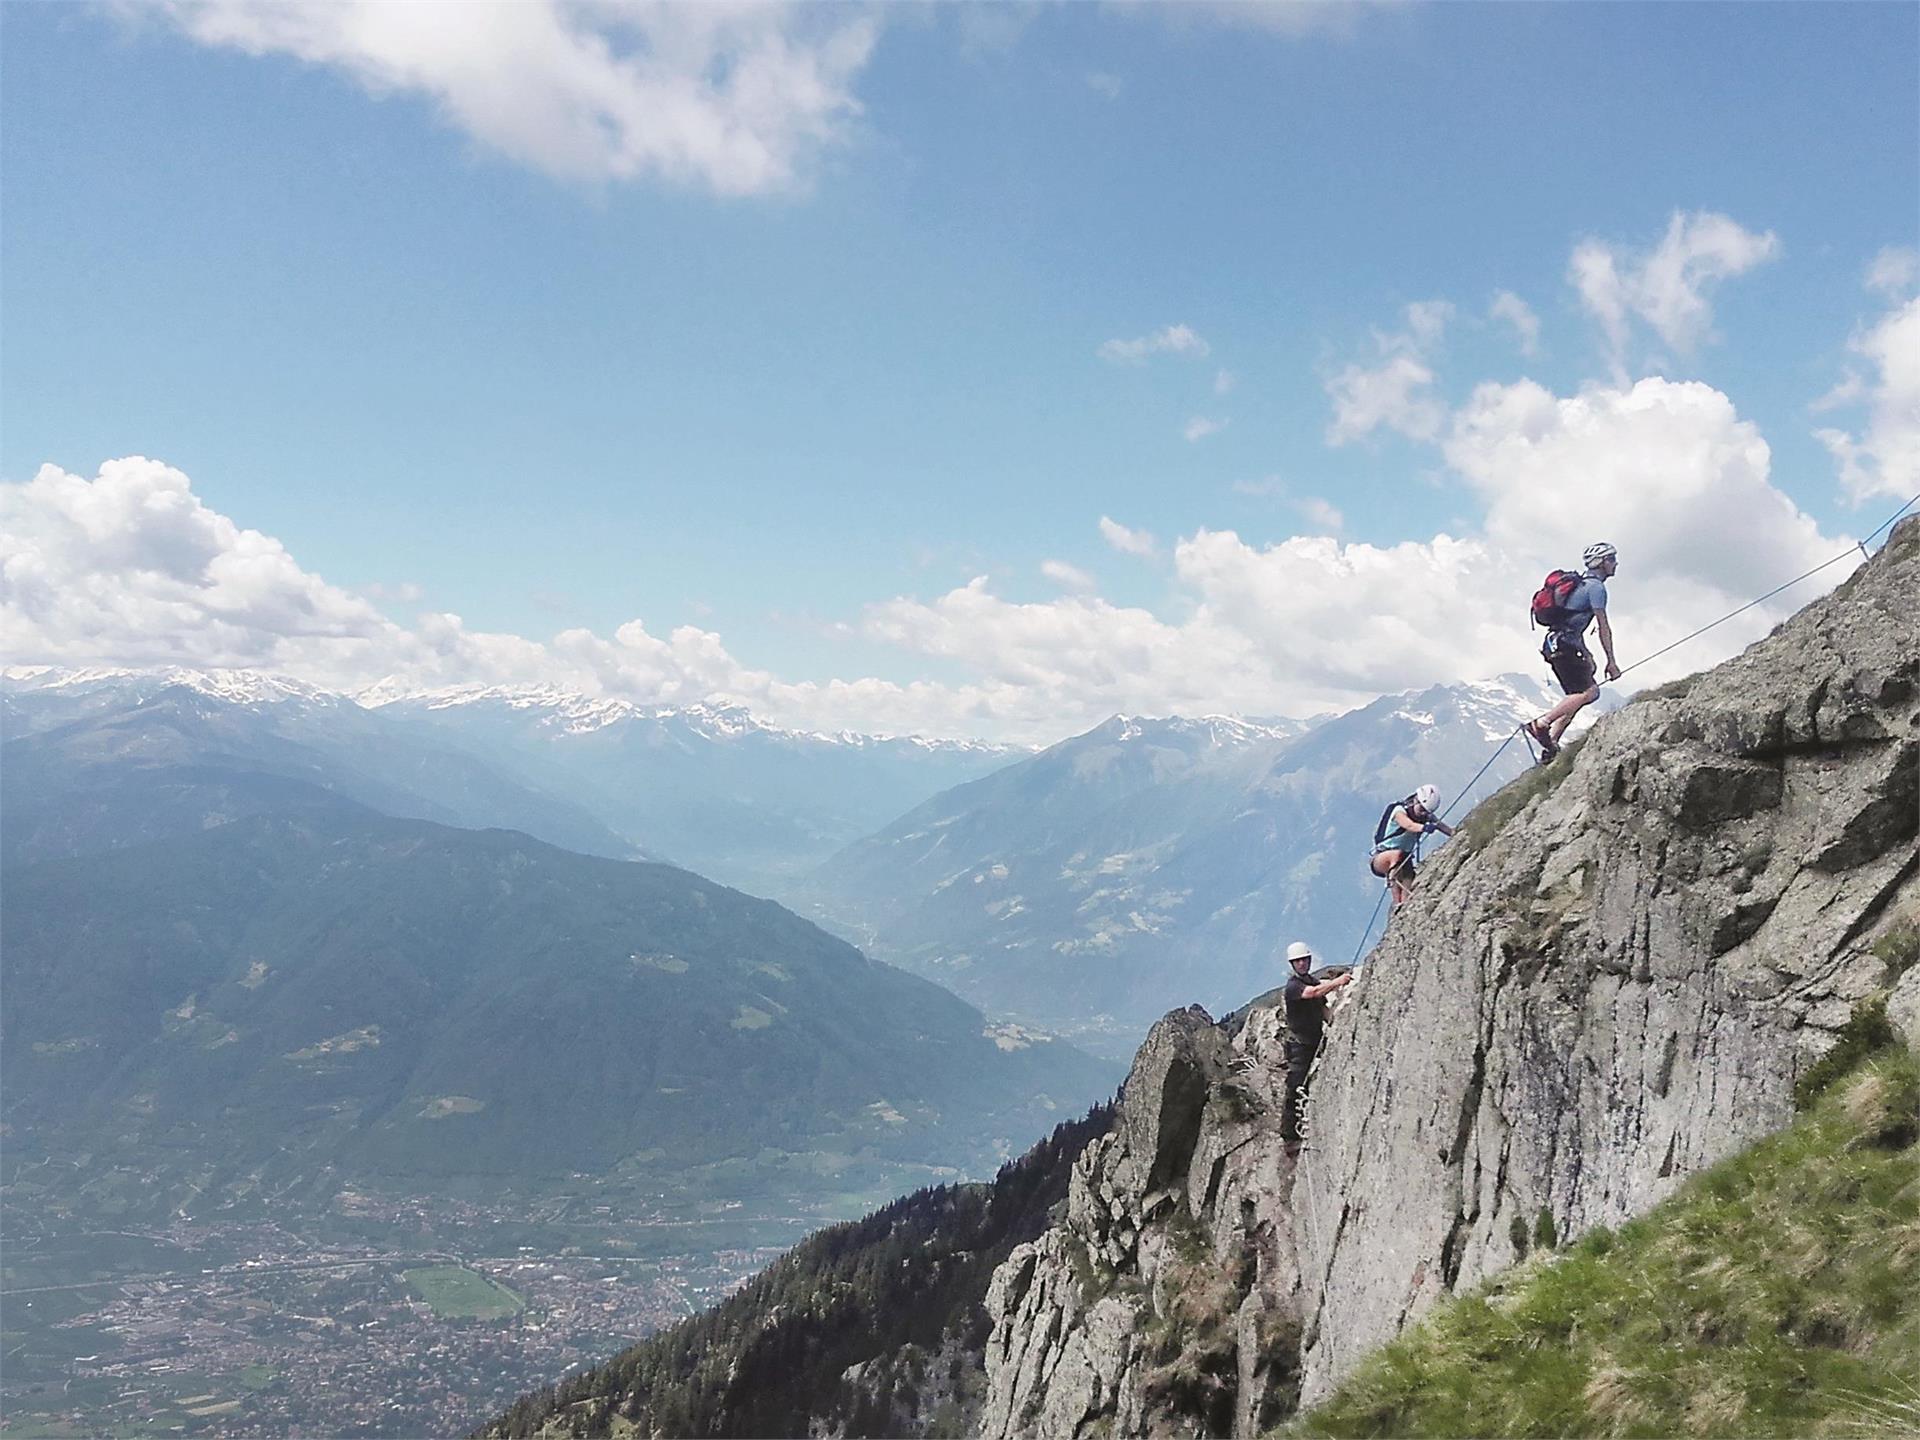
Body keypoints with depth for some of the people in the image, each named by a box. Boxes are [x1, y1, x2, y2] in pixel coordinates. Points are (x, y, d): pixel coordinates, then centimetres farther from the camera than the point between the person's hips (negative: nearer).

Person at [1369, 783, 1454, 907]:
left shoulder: (1428, 817, 2)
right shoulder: (1400, 811, -17)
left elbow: (1446, 829, -13)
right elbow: (1410, 826, -39)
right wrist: (1424, 828, -60)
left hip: (1403, 862, 6)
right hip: (1380, 858, -6)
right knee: (1398, 854, -38)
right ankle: (1396, 902, -43)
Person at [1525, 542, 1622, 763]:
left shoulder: (1581, 584, 23)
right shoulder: (1596, 587, -8)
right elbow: (1603, 626, -12)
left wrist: (1585, 652, 26)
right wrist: (1611, 662, -11)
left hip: (1554, 645, 10)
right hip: (1565, 645, -10)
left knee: (1576, 697, 10)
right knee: (1589, 692, -16)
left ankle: (1550, 746, 3)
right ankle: (1540, 724, -22)